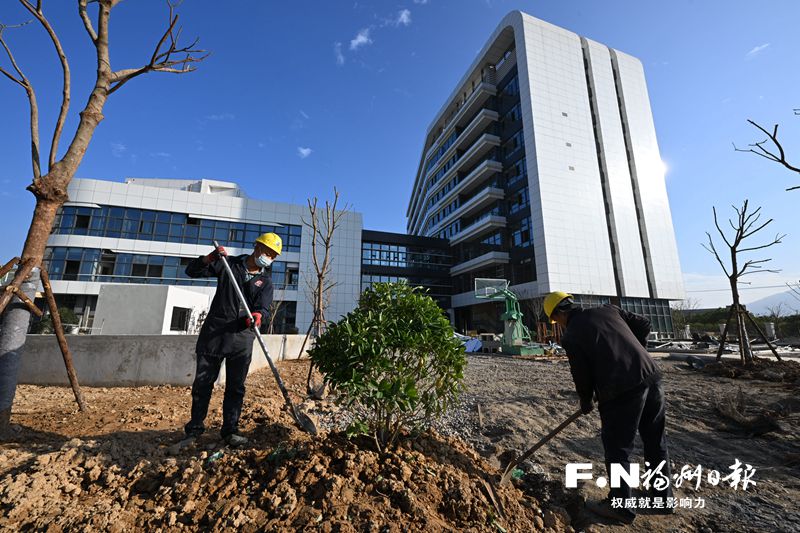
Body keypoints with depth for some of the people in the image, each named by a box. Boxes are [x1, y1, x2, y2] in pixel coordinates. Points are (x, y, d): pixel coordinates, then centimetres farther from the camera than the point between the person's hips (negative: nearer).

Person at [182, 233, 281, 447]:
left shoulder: (266, 281, 7)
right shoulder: (228, 264, 6)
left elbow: (263, 307, -6)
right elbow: (192, 271, 4)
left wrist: (258, 315, -31)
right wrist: (211, 257, -15)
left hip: (242, 338, 1)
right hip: (213, 332, 0)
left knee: (236, 387, 5)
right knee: (202, 383, 9)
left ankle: (230, 431, 17)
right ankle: (194, 429, 27)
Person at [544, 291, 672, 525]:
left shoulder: (571, 336, -6)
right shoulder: (608, 310, 10)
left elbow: (581, 375, -2)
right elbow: (643, 324, 15)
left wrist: (585, 402, 17)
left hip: (621, 392, -7)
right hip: (651, 377, 7)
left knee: (618, 447, 9)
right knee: (656, 442, 21)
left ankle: (619, 505, 22)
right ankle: (663, 497, 38)